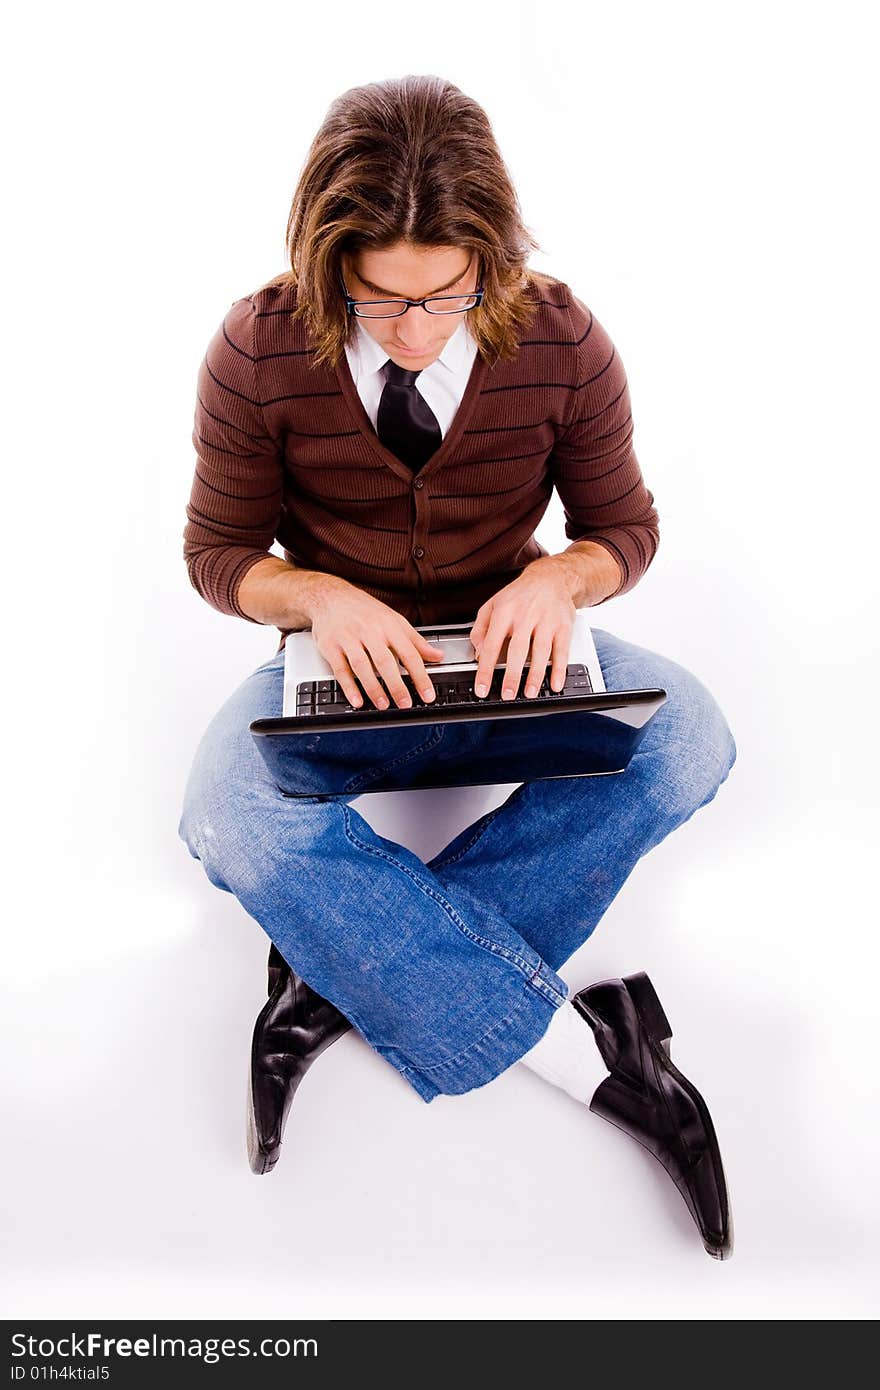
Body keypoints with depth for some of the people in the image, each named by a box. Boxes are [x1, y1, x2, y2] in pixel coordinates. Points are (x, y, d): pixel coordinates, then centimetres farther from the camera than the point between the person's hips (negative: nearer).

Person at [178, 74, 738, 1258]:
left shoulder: (563, 342, -11)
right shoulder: (260, 351, -13)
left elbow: (626, 526, 0)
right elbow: (218, 551, -3)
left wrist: (561, 577, -24)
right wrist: (319, 596, -25)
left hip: (509, 653, 2)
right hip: (343, 664, -1)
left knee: (687, 740, -27)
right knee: (240, 821, -32)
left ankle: (347, 968, -21)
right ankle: (591, 1051, -25)